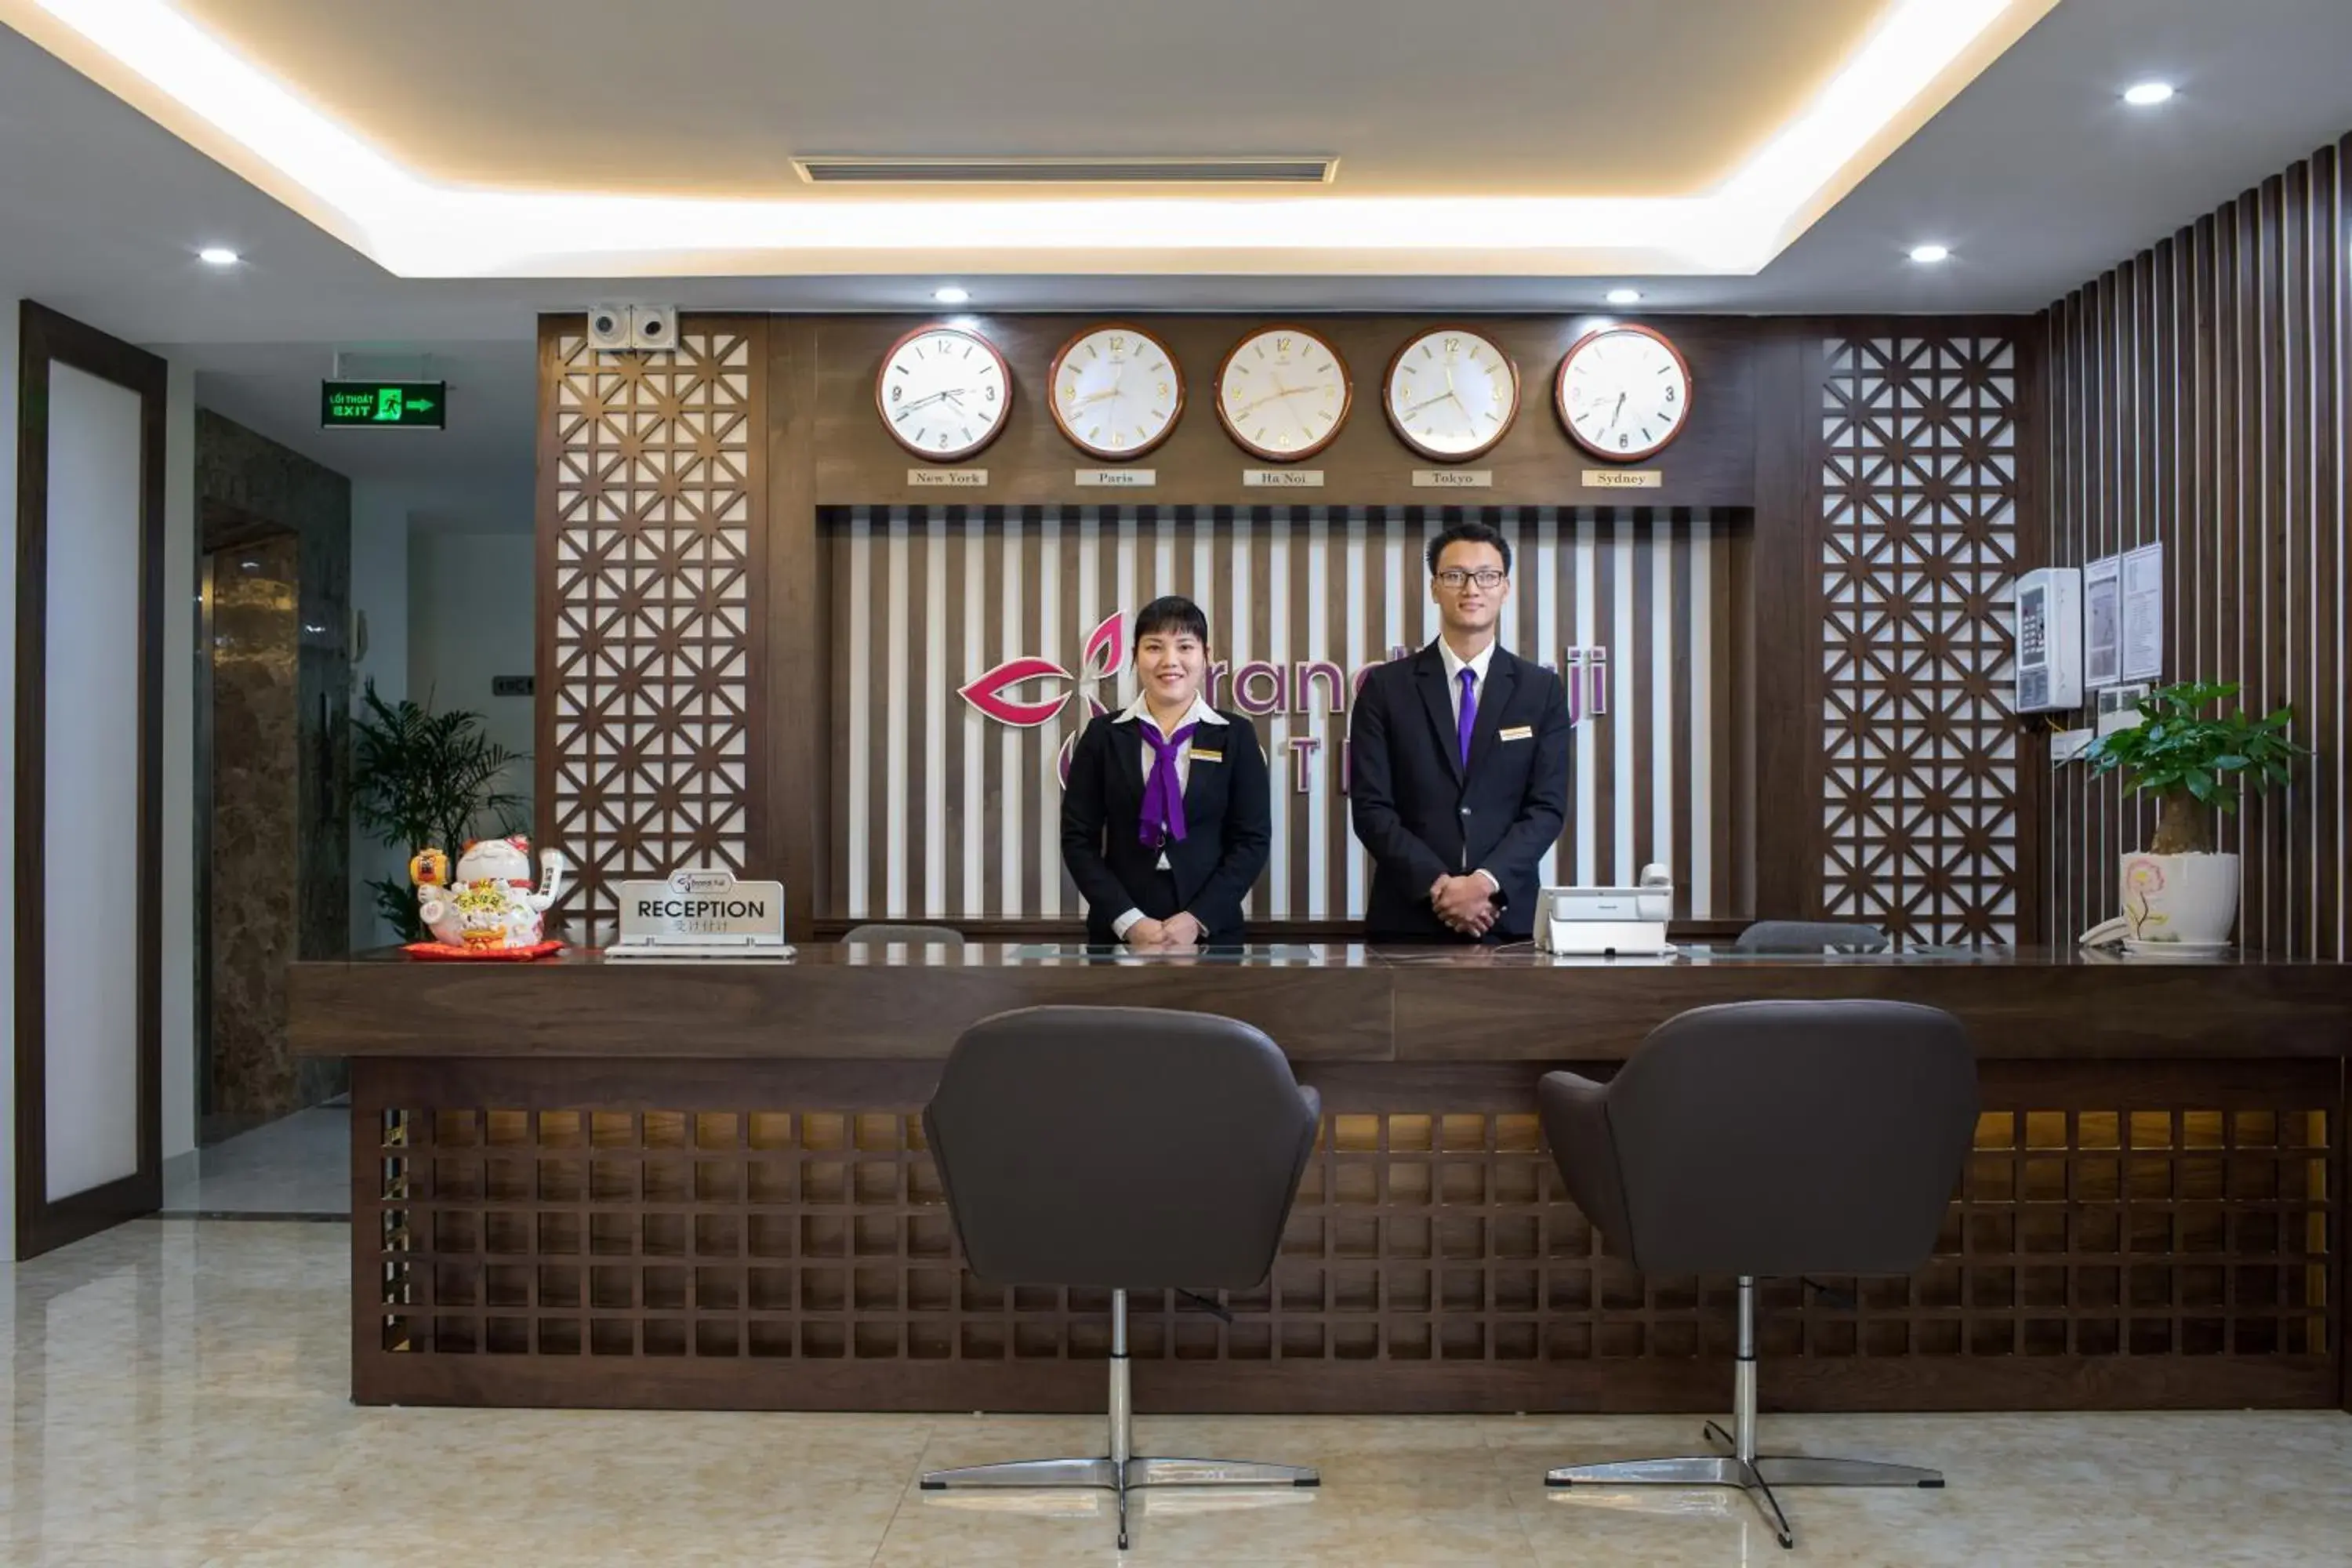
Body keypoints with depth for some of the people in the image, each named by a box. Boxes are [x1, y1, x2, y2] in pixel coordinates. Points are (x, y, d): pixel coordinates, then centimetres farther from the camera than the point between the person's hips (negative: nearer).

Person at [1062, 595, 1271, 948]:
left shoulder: (1236, 735, 2)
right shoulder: (1104, 735, 2)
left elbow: (1253, 839, -1)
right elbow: (1078, 838, -1)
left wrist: (1197, 919, -12)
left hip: (1211, 931, 0)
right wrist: (1128, 920, -12)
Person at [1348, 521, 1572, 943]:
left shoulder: (1542, 689, 6)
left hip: (1507, 917, 1)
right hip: (1407, 919, -1)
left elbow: (1548, 806, 0)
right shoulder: (1385, 687, 2)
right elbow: (1370, 807, -4)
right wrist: (1439, 885, -13)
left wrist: (1487, 881, -14)